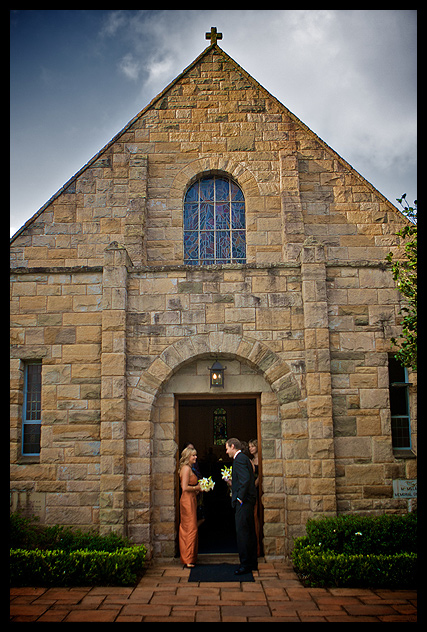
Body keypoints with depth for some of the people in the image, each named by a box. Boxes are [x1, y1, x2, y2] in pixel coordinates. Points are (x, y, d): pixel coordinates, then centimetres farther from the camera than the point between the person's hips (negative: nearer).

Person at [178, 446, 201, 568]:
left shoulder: (188, 468, 16)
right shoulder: (187, 468, -14)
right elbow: (185, 487, -20)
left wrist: (197, 488, 12)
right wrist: (197, 488, -9)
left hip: (190, 500, 10)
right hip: (188, 500, -10)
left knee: (186, 529, 13)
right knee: (191, 529, -6)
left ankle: (186, 557, 20)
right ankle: (188, 559, -2)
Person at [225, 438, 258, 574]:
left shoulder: (239, 459, -13)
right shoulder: (244, 458, 18)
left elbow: (246, 479, -23)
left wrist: (240, 498, -19)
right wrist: (233, 484, 20)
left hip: (243, 502, -11)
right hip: (248, 501, 11)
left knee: (242, 532, -7)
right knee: (250, 531, 13)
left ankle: (245, 564, -4)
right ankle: (252, 563, 20)